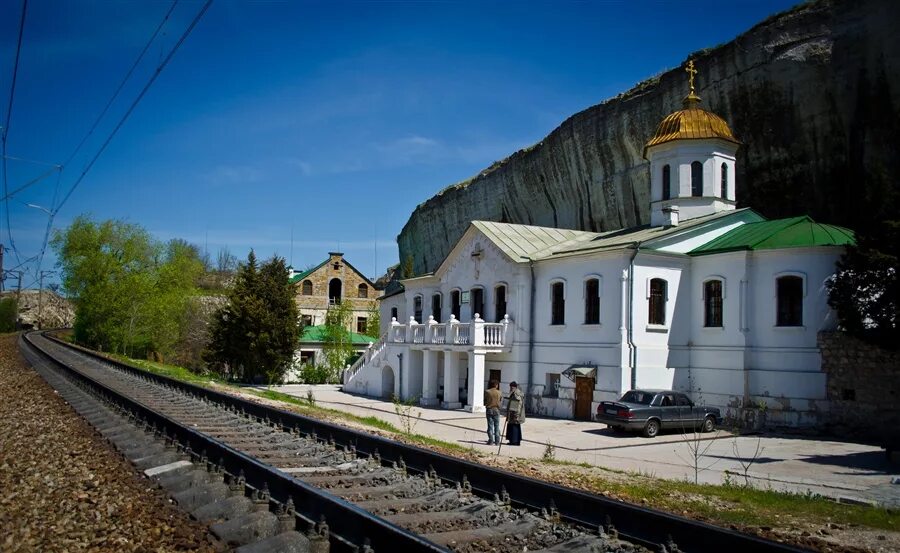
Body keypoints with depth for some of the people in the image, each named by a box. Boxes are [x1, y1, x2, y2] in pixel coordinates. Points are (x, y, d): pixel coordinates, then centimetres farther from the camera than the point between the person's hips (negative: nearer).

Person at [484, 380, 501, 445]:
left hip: (489, 410, 0)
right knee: (497, 426, 6)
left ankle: (491, 441, 1)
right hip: (496, 410, 0)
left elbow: (484, 402, -2)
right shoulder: (498, 392, -4)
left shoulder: (487, 392, -5)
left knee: (490, 426, 4)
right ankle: (497, 441, 5)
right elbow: (500, 401, 1)